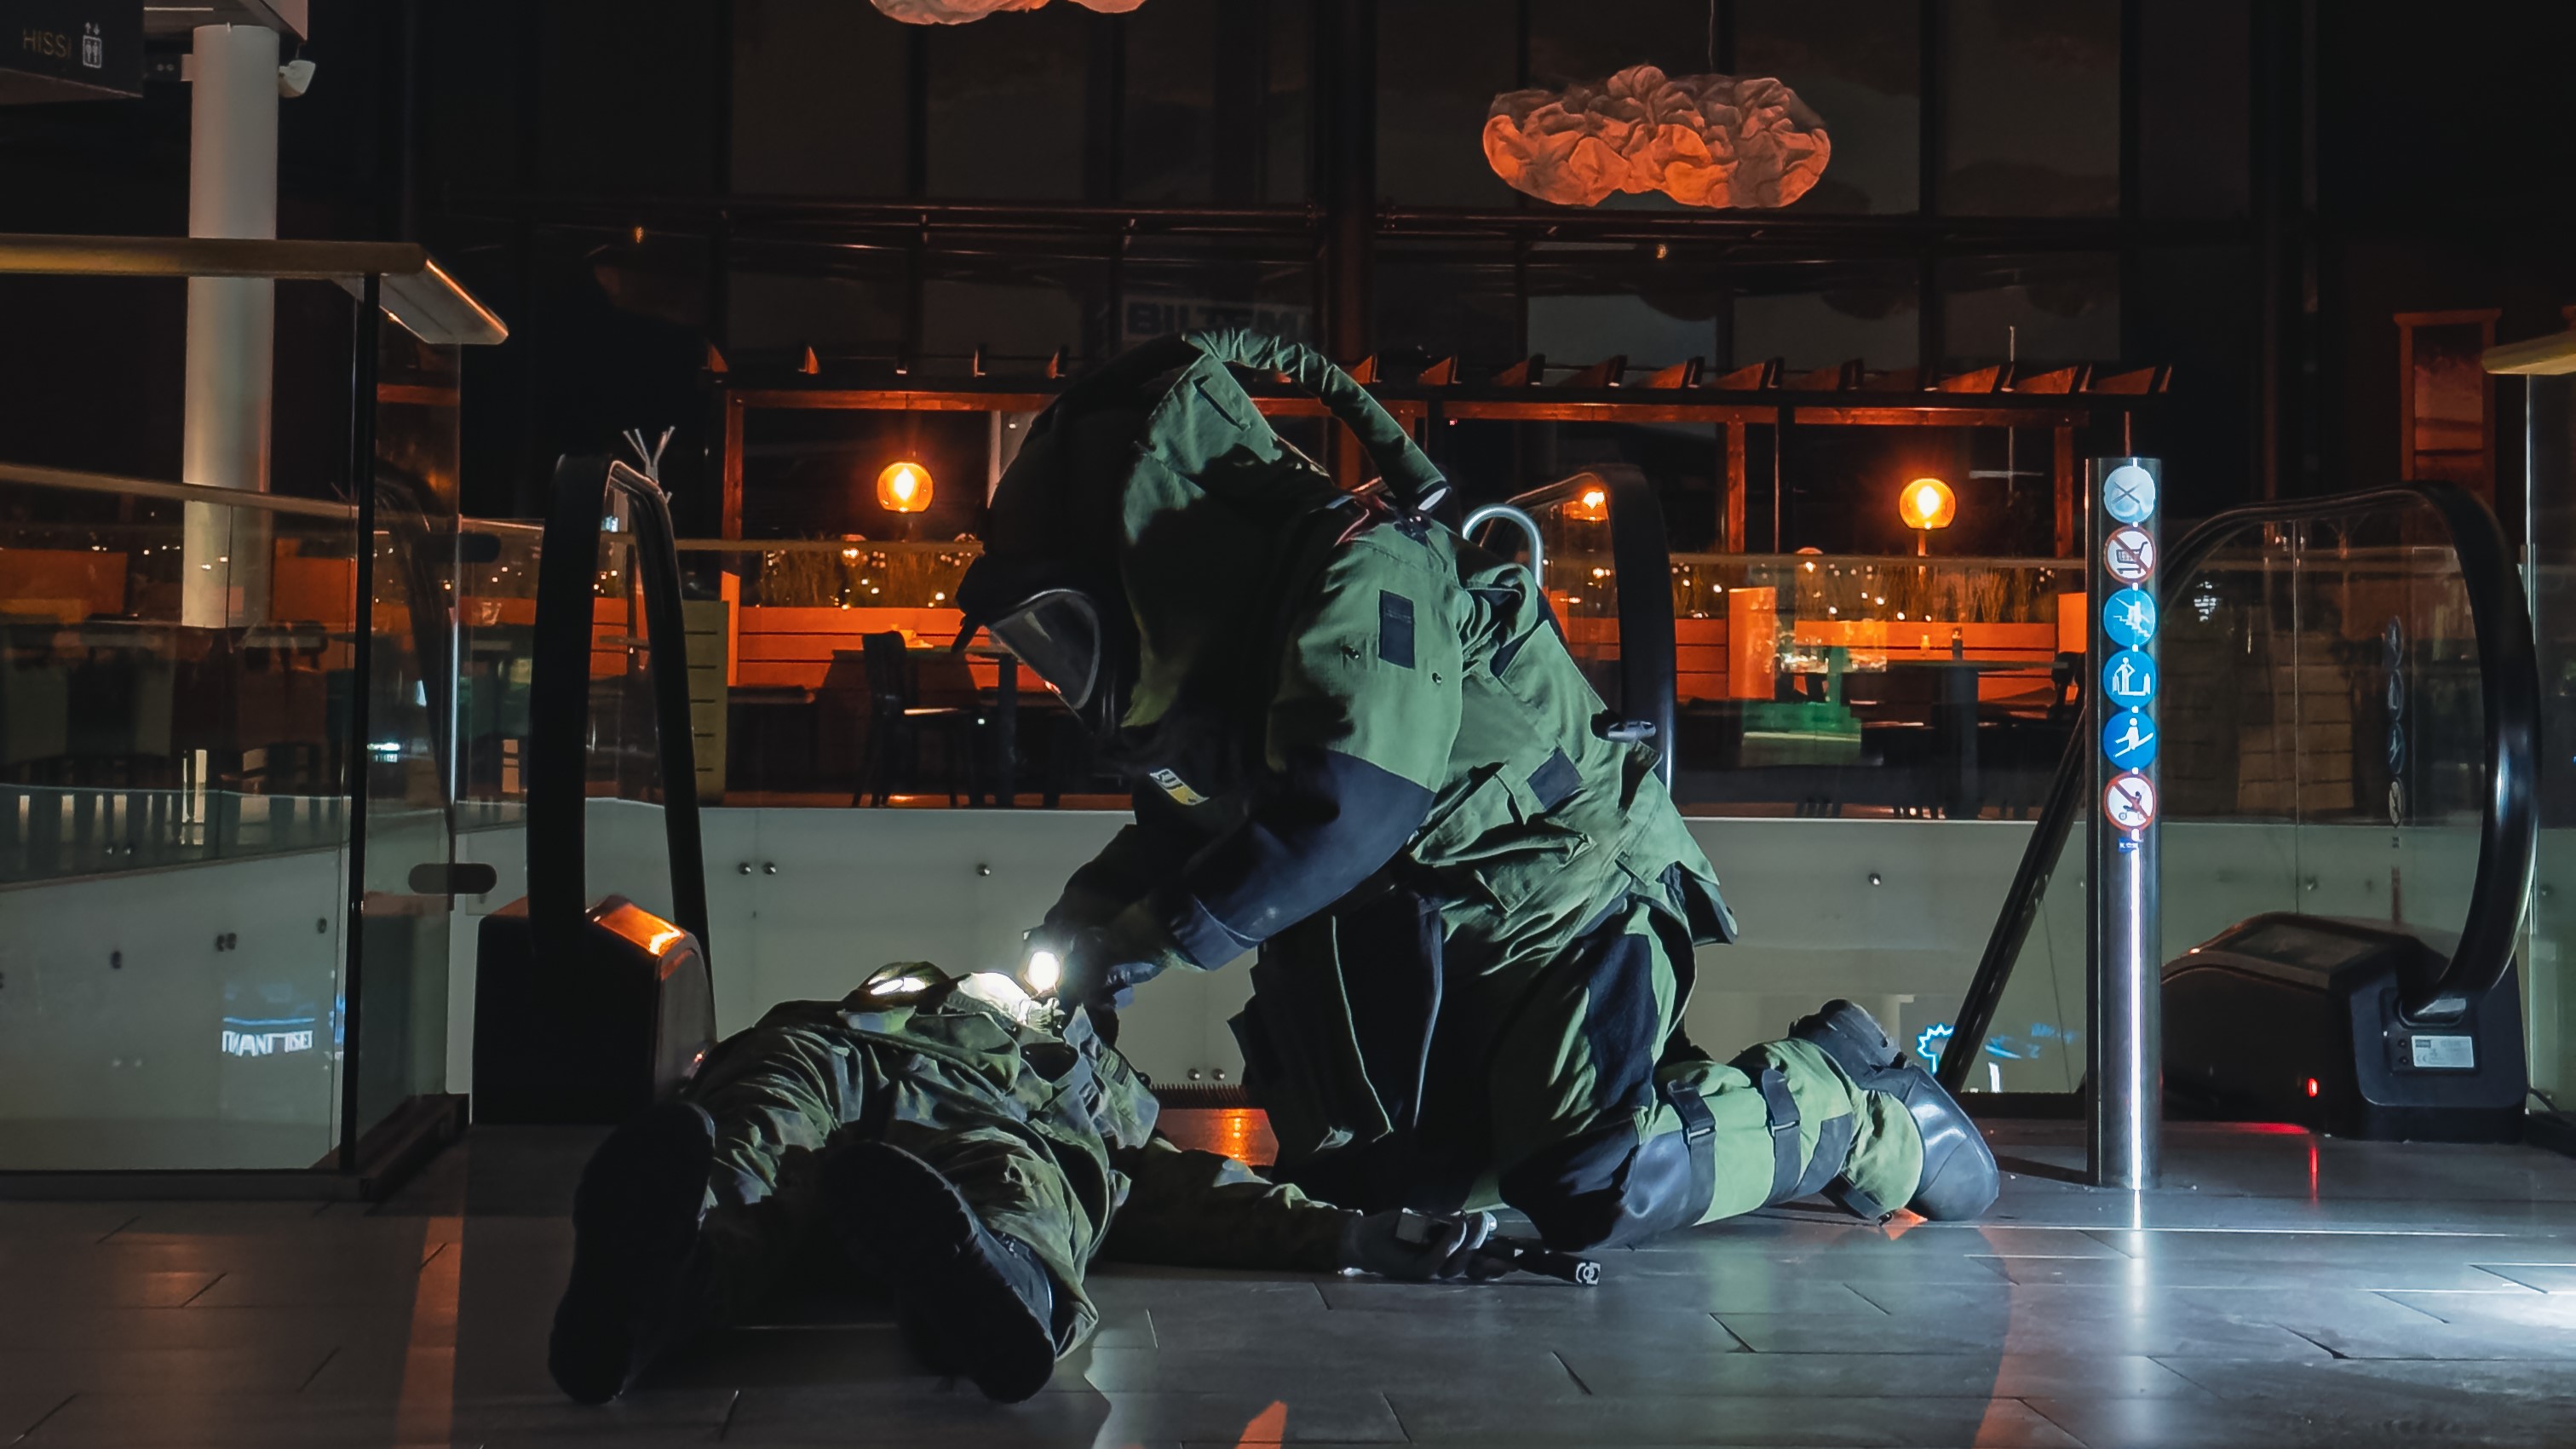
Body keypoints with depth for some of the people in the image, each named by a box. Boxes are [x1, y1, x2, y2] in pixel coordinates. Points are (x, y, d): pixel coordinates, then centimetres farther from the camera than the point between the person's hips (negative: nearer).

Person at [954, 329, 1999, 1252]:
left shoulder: (1361, 572, -23)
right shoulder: (1239, 624, 8)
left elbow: (1349, 810, -33)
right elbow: (1191, 815, 16)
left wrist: (1155, 937, -26)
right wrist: (1078, 921, -2)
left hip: (1562, 893, -10)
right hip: (1433, 938, 10)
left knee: (1592, 1195, -24)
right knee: (1348, 1181, 9)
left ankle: (1849, 1102, 1)